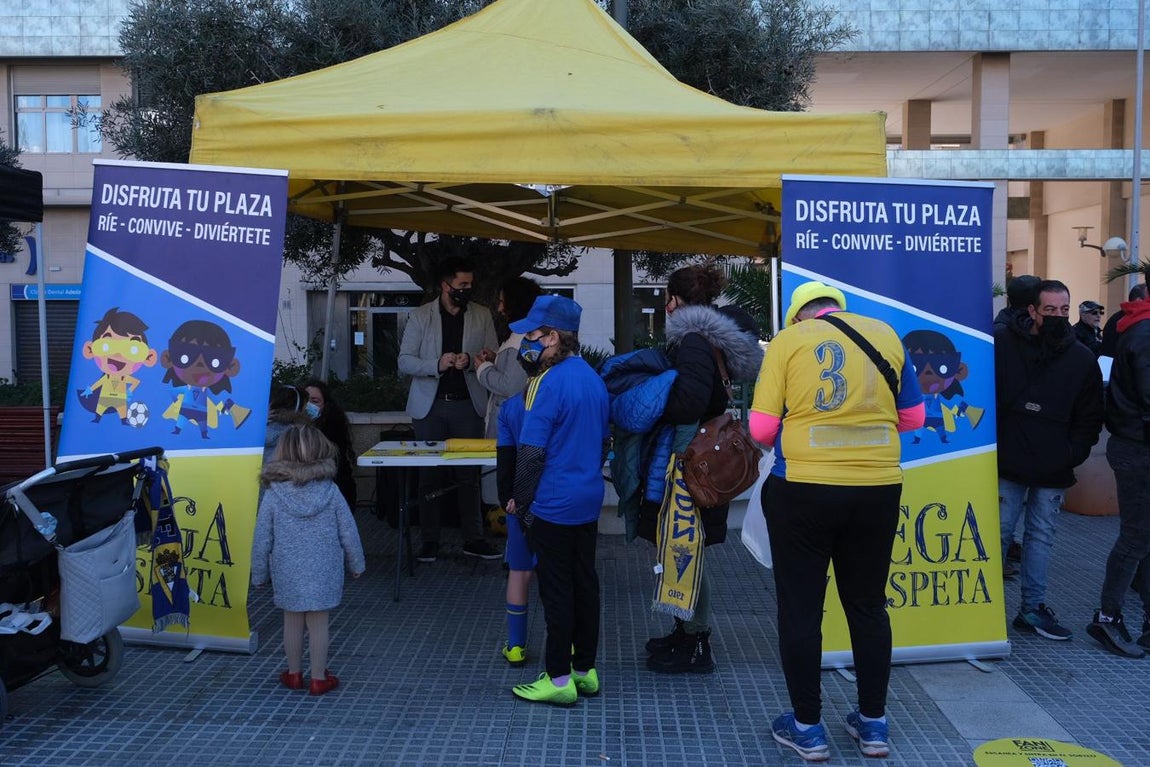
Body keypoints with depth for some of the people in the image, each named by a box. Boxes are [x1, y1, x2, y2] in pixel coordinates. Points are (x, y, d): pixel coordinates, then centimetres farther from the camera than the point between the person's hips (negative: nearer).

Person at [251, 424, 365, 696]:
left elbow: (262, 540, -4)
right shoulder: (330, 491, -9)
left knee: (292, 622, 16)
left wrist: (259, 574, 9)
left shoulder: (273, 495, -11)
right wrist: (356, 564, 12)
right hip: (323, 571, 0)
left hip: (287, 573, 0)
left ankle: (294, 674, 31)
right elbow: (348, 532, -2)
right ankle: (319, 678, 18)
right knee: (318, 623, 9)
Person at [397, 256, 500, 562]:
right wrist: (437, 364, -19)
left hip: (468, 404, 1)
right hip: (430, 405, -1)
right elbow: (404, 362, -1)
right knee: (430, 475, 5)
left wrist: (471, 360, -16)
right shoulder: (420, 316, 2)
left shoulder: (482, 316, 6)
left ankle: (473, 539, 12)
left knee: (469, 475, 4)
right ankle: (430, 540, 13)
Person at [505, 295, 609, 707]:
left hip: (553, 505, -8)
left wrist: (519, 500, -7)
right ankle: (585, 670, 23)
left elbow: (531, 451, -18)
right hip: (589, 500, 8)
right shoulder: (592, 376, 9)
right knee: (584, 583, 14)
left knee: (556, 590, 0)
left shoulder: (549, 383, -18)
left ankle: (559, 679, 8)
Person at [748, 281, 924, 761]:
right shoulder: (886, 335, 7)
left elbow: (761, 429, -7)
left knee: (800, 608, 10)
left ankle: (807, 728, 19)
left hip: (803, 489, -3)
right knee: (868, 605, 17)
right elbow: (914, 417, 12)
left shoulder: (788, 339, -2)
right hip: (878, 489, 3)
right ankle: (873, 723, 27)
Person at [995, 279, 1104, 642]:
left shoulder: (1082, 359, 4)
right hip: (1007, 464, -3)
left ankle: (1033, 607, 19)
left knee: (1041, 537, 10)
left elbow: (1090, 416, 10)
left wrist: (1074, 453, -3)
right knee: (998, 532, 2)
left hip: (1053, 471, 3)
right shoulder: (1002, 344, -5)